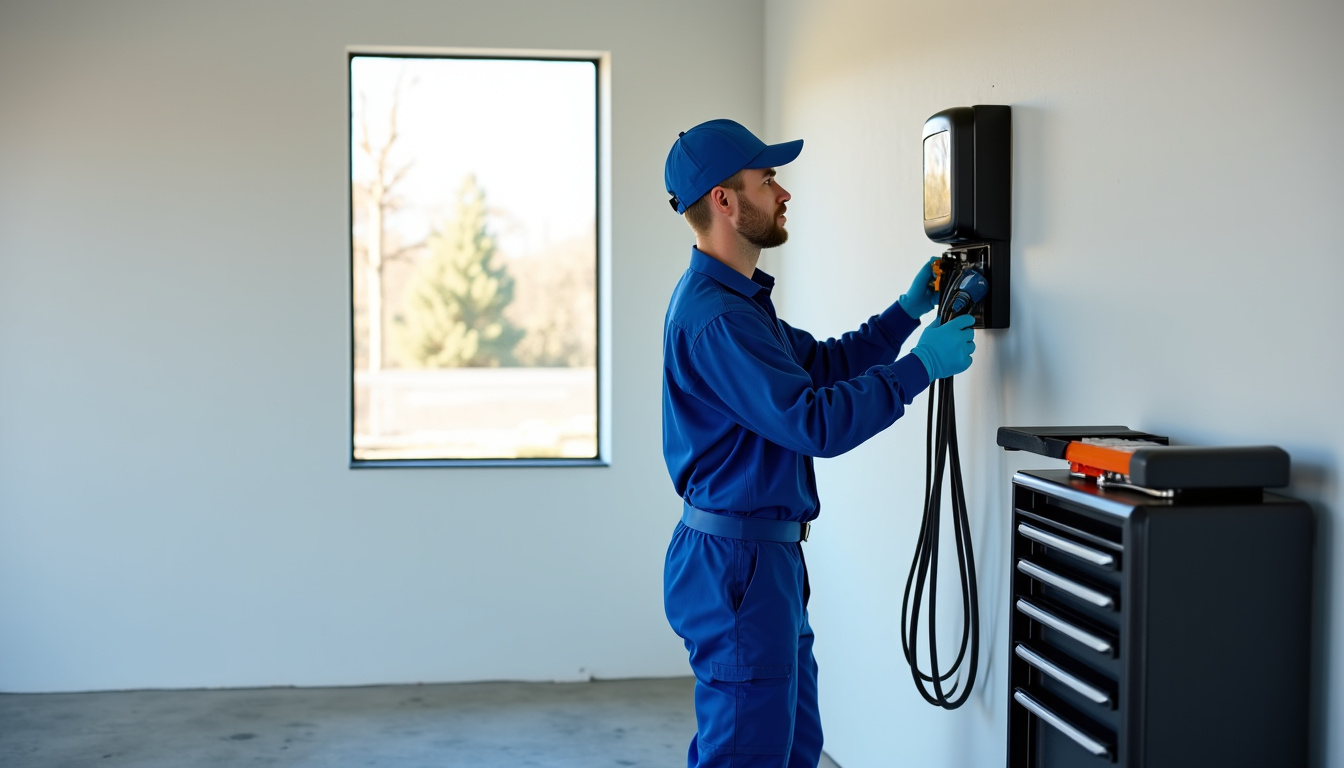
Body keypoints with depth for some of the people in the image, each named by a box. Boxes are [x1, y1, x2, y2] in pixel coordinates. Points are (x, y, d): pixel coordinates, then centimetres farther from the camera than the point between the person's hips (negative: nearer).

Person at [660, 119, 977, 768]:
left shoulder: (735, 299, 15)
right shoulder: (714, 315, -21)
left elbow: (825, 363, 22)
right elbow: (815, 421, -25)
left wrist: (909, 311, 14)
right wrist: (921, 366, -17)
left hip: (763, 559, 11)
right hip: (736, 561, -11)